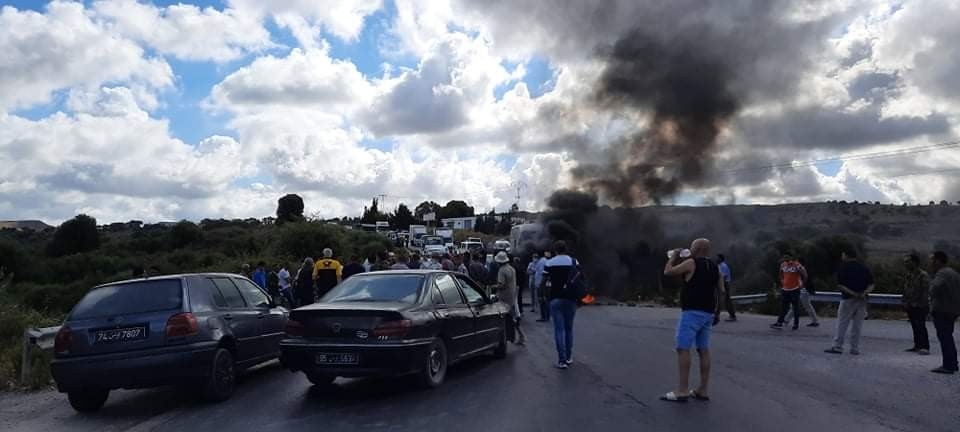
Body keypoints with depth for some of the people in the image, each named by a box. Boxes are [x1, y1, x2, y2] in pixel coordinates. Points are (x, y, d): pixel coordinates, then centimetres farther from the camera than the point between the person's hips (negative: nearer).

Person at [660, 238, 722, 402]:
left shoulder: (691, 263, -9)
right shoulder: (715, 267, 12)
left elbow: (667, 272, -4)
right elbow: (721, 290, 18)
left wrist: (674, 256, 10)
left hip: (692, 312, -8)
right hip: (708, 313, 8)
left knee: (683, 349, -7)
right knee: (704, 350, 9)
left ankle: (682, 391, -9)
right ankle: (703, 390, 11)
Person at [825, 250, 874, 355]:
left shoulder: (843, 268, -3)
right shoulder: (864, 268, 12)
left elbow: (840, 285, -12)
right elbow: (871, 285, 5)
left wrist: (852, 293, -16)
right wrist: (865, 292, -10)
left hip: (848, 299, -4)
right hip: (862, 300, 5)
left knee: (842, 323, -1)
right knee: (857, 325, 8)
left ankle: (837, 346, -2)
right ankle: (855, 348, 9)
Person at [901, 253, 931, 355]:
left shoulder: (923, 275, -13)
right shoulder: (907, 274, 10)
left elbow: (925, 292, -16)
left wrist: (923, 305, -19)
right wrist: (905, 302, 11)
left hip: (920, 306, -7)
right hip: (910, 305, 8)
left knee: (920, 327, -8)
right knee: (915, 327, 13)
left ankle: (925, 347, -4)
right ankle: (917, 345, 21)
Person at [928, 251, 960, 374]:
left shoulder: (942, 274, -16)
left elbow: (936, 287, -36)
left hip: (942, 311, -10)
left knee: (944, 337, -8)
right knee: (948, 337, 20)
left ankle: (948, 366, -8)